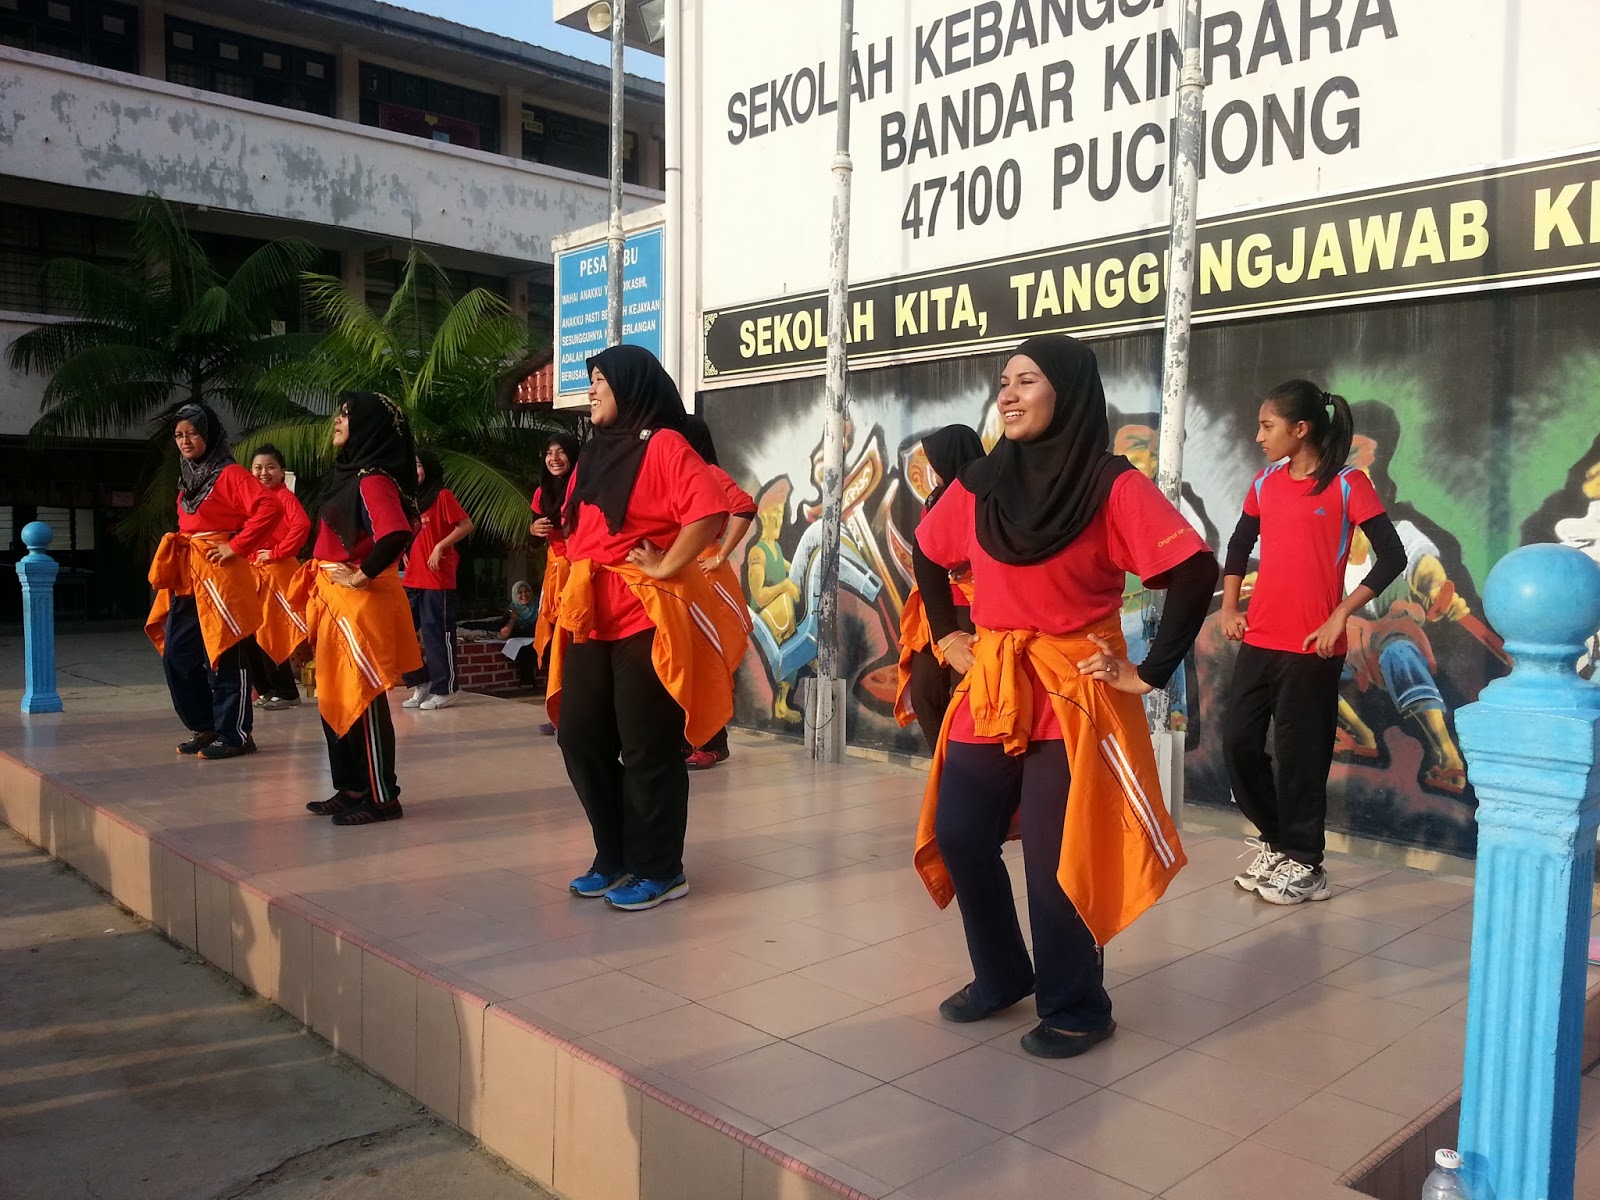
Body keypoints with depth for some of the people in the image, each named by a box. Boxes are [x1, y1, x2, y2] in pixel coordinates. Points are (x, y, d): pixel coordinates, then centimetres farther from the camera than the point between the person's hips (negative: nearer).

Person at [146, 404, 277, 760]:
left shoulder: (230, 474, -9)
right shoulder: (188, 478, 17)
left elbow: (269, 509, -22)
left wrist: (236, 547, -19)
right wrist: (176, 553, 12)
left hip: (220, 575, -9)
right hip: (185, 579, 9)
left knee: (223, 658, -4)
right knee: (177, 656, 9)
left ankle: (234, 735, 5)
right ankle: (205, 728, 20)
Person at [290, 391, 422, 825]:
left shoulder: (373, 480, -17)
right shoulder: (350, 474, 13)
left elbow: (396, 534, -34)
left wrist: (363, 575, -22)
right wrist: (321, 586, 14)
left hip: (361, 604, -10)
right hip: (335, 603, 10)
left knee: (363, 701, -3)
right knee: (334, 698, 14)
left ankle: (381, 797, 6)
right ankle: (350, 789, 24)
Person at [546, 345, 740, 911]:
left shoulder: (663, 444, -9)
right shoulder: (595, 453, 17)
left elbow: (710, 510, -23)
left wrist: (667, 566, -18)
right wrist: (576, 580, 14)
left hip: (647, 619, -9)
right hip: (590, 619, 9)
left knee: (648, 750, -1)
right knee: (580, 739, 11)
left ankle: (659, 871, 13)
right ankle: (615, 858, 25)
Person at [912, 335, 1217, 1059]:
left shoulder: (1111, 486, -11)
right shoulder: (978, 484, 5)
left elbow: (1195, 572, -17)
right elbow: (929, 559, 21)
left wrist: (1152, 672, -16)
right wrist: (945, 635, 13)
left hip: (1072, 695, -5)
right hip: (988, 692, 6)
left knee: (1056, 856, -1)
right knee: (958, 835, 8)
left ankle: (1075, 1010, 20)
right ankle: (1000, 976, 30)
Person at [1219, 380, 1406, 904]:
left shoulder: (1348, 484, -8)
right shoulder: (1265, 483, 9)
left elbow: (1392, 557, -12)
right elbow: (1239, 545, 22)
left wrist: (1339, 617, -16)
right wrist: (1228, 607, 14)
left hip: (1311, 646, -6)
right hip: (1258, 640, 6)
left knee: (1299, 753, 0)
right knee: (1238, 742, 6)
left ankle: (1305, 866, 15)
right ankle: (1275, 840, 27)